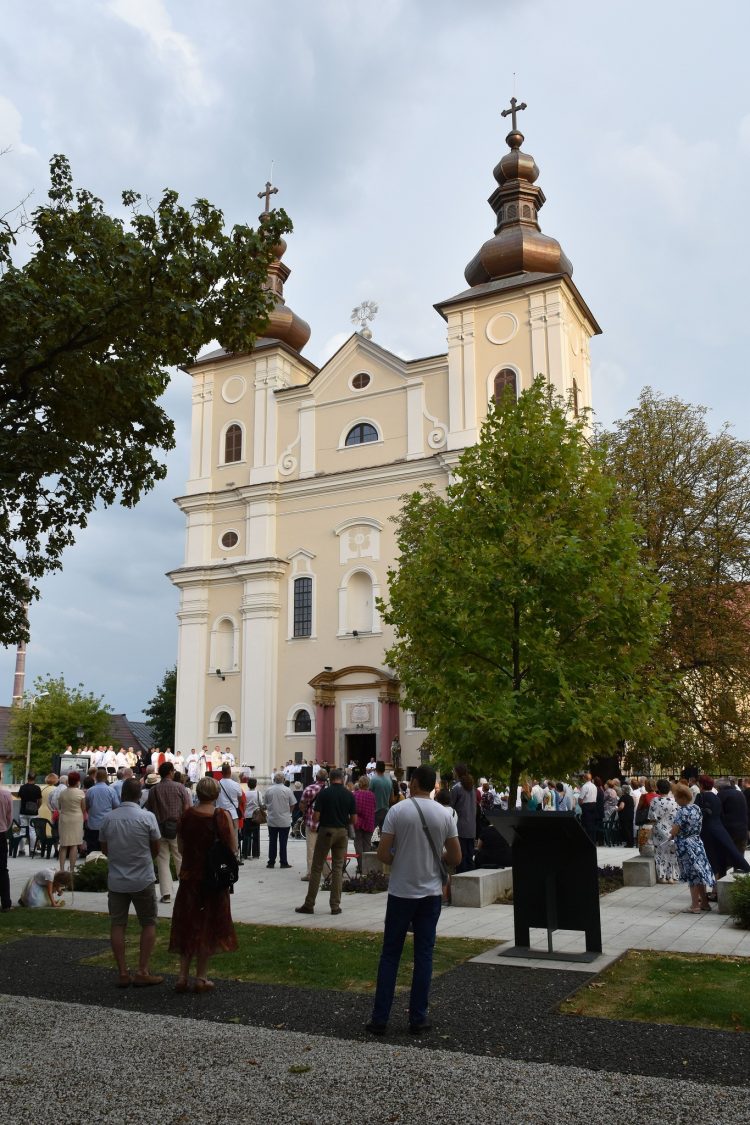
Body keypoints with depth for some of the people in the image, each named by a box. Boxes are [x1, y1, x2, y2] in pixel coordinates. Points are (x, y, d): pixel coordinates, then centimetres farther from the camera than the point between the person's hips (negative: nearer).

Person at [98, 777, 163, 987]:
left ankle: (123, 973, 11)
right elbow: (155, 850, -2)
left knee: (117, 925, 11)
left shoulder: (108, 818, -4)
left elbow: (104, 848, 9)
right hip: (142, 880, -2)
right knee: (148, 924, 10)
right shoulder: (147, 817, -12)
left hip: (116, 881, 3)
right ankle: (143, 972, 7)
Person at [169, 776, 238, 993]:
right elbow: (232, 849, -11)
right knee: (209, 926, 9)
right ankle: (201, 978, 13)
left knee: (187, 926, 14)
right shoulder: (222, 816, -13)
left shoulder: (187, 816, -4)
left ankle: (183, 976, 15)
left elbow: (181, 847, 4)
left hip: (190, 876, 2)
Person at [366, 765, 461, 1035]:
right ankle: (418, 1019, 13)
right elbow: (456, 857, 2)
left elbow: (382, 854, -11)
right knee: (423, 954, 9)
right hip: (431, 892, 2)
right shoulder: (445, 815, -3)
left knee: (390, 954, 7)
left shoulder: (398, 811, -10)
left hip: (401, 892, -2)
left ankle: (379, 1018, 10)